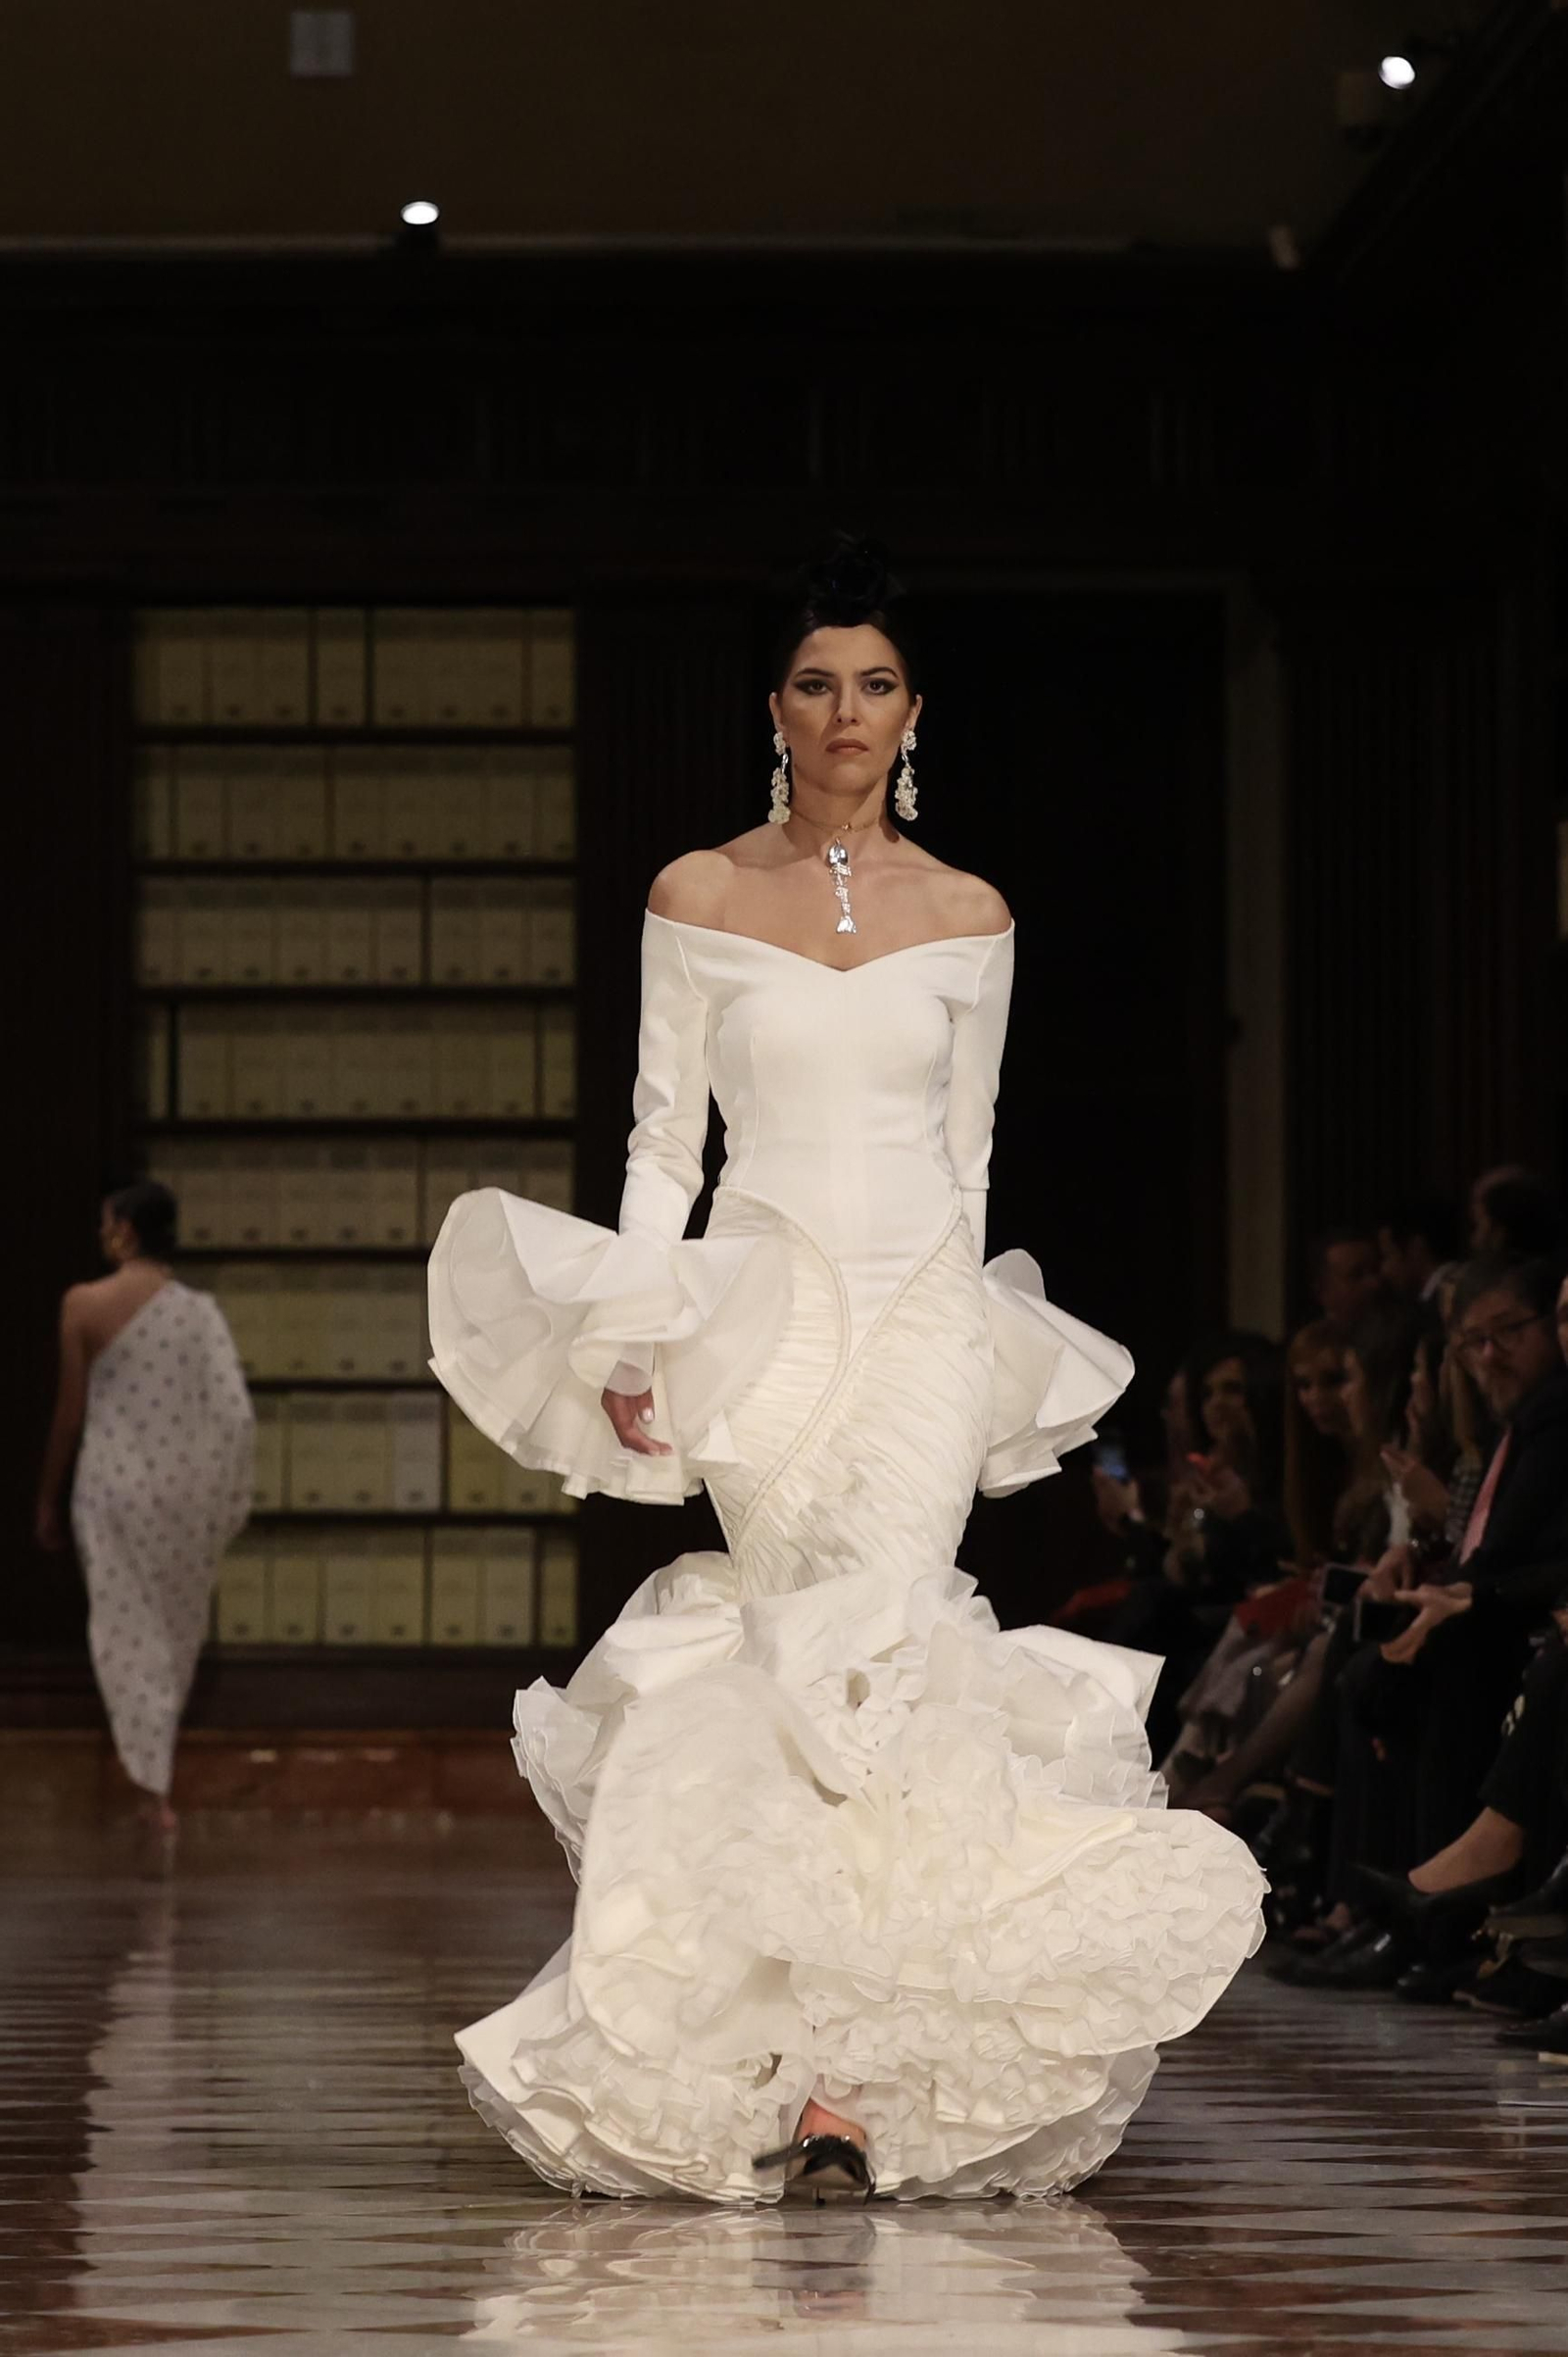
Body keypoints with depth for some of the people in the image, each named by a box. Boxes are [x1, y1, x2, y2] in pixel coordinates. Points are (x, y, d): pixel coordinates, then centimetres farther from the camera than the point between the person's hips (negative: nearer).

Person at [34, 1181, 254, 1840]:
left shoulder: (84, 1306, -9)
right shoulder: (201, 1311, -3)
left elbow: (69, 1414, -5)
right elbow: (235, 1415, -8)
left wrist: (48, 1499, 6)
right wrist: (227, 1501, 3)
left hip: (115, 1486, -2)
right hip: (187, 1490, 2)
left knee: (128, 1634, 5)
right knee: (177, 1627, 20)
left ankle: (152, 1786, -1)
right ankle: (157, 1755, 35)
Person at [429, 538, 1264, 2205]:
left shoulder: (968, 918, 9)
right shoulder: (699, 897, 5)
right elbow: (665, 1134, 4)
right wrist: (636, 1338, -4)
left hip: (922, 1313, 1)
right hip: (764, 1305, -1)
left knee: (879, 1650, -14)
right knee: (806, 1655, -7)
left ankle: (849, 2068, -14)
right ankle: (815, 2058, 0)